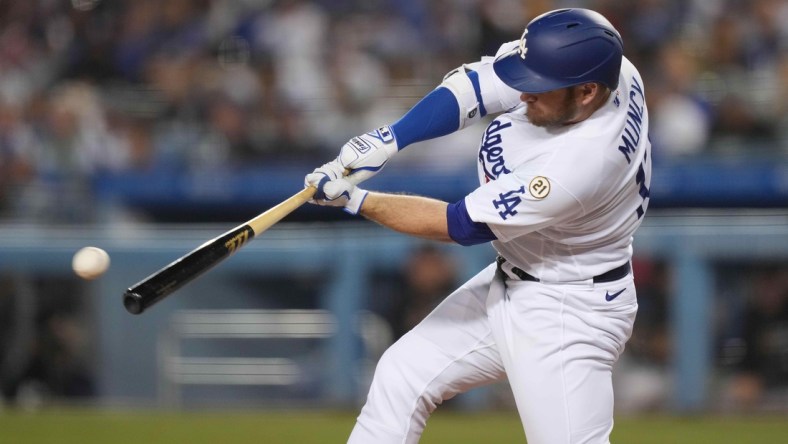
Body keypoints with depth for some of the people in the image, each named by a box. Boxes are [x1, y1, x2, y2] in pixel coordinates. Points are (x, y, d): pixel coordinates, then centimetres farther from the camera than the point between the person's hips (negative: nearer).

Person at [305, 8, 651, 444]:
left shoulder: (580, 163, -36)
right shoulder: (581, 63, -16)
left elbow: (460, 225, -25)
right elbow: (476, 85, -5)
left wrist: (355, 200, -18)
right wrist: (387, 139, -19)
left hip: (565, 313, -9)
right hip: (507, 286, 9)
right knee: (402, 375, 13)